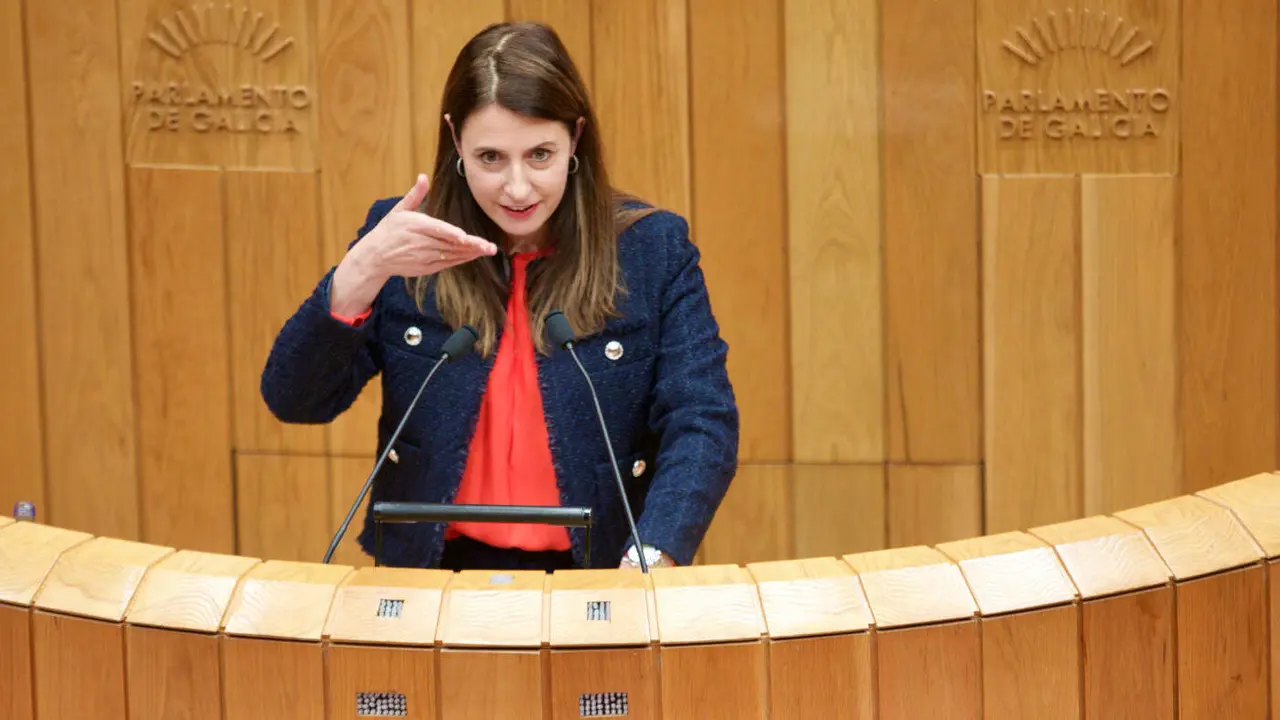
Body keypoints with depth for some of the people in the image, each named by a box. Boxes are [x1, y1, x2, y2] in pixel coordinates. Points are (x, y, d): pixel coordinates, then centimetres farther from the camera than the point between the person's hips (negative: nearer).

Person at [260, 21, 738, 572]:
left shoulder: (654, 249, 0)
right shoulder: (404, 243, 3)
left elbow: (702, 422, -7)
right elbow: (295, 401, -2)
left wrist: (650, 565, -24)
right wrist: (362, 271, -19)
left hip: (597, 583, 0)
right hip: (437, 572, 0)